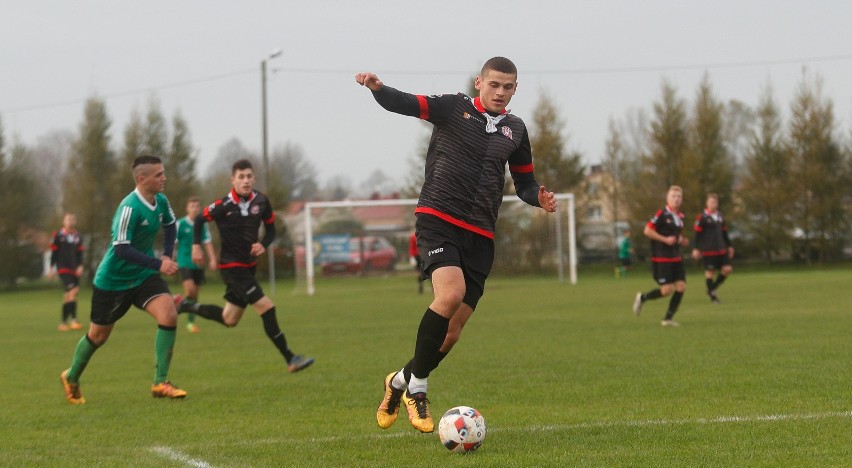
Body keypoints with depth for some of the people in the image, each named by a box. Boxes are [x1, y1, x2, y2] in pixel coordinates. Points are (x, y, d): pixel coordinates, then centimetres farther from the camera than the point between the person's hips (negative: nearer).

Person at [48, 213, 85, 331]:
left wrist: (80, 266, -2)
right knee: (72, 292, -19)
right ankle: (73, 320, -23)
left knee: (68, 296, 8)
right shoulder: (58, 236, -1)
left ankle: (63, 322, 16)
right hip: (63, 268, -5)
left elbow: (80, 253, 12)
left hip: (74, 270, 5)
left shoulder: (77, 236, 12)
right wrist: (51, 268, -1)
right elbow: (54, 252, 1)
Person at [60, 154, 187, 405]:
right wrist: (158, 264, -32)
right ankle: (71, 379, 38)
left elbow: (169, 225, 17)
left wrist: (167, 255, 2)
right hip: (113, 279, -6)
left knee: (169, 315, -19)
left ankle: (160, 383, -12)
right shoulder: (130, 207, -28)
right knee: (98, 335, 11)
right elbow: (121, 248, -31)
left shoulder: (161, 201, -5)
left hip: (144, 276, 6)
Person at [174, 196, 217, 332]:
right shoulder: (180, 224, -6)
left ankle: (191, 321, 19)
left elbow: (207, 243, 7)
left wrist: (212, 259, -4)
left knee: (195, 294, 7)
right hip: (184, 263, -4)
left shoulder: (203, 225, 5)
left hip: (198, 264, 4)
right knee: (190, 290, -21)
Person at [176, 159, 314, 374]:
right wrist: (196, 246, -8)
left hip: (249, 265, 7)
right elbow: (200, 220, -2)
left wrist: (263, 245, -9)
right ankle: (290, 359, -11)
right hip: (231, 266, -7)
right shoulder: (224, 205, -16)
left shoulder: (261, 201, -2)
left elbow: (271, 229, 10)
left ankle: (187, 306, 36)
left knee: (229, 320, 17)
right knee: (267, 307, -16)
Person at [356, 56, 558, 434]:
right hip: (438, 220, -5)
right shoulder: (454, 108, 2)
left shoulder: (515, 130, 15)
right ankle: (417, 387, -12)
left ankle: (402, 381, 27)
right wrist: (377, 88, -31)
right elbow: (403, 104, -10)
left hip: (480, 236, 5)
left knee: (453, 331, 1)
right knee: (451, 293, -29)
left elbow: (524, 182, 24)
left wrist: (539, 197, 1)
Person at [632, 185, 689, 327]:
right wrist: (665, 239, -20)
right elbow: (647, 231, -15)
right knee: (667, 289, -11)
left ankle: (668, 318, 5)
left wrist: (682, 241, 7)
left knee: (681, 287, -4)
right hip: (661, 259, -7)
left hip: (676, 258, 7)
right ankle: (642, 298, 15)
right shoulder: (661, 214, -11)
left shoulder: (680, 217, 12)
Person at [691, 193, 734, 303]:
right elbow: (697, 233, -8)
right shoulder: (703, 217, -7)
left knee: (727, 269, -2)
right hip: (708, 251, -6)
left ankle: (712, 288, 14)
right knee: (710, 271, -2)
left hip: (721, 249, 6)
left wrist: (729, 246, 21)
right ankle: (712, 295, 7)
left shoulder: (720, 216, 12)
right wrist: (696, 249, -13)